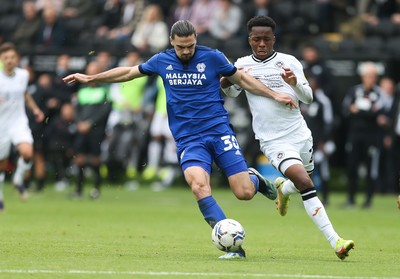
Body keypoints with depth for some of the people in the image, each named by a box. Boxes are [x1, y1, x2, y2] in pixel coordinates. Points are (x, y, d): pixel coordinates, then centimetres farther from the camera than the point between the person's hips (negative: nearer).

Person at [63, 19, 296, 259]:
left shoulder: (212, 57, 0)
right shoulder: (162, 61, 6)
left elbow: (240, 78, 13)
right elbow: (129, 72, 21)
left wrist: (274, 95, 7)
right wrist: (90, 78, 23)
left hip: (219, 131, -1)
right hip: (188, 139, 1)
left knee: (244, 193, -12)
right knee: (199, 187, -28)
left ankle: (254, 179, 28)